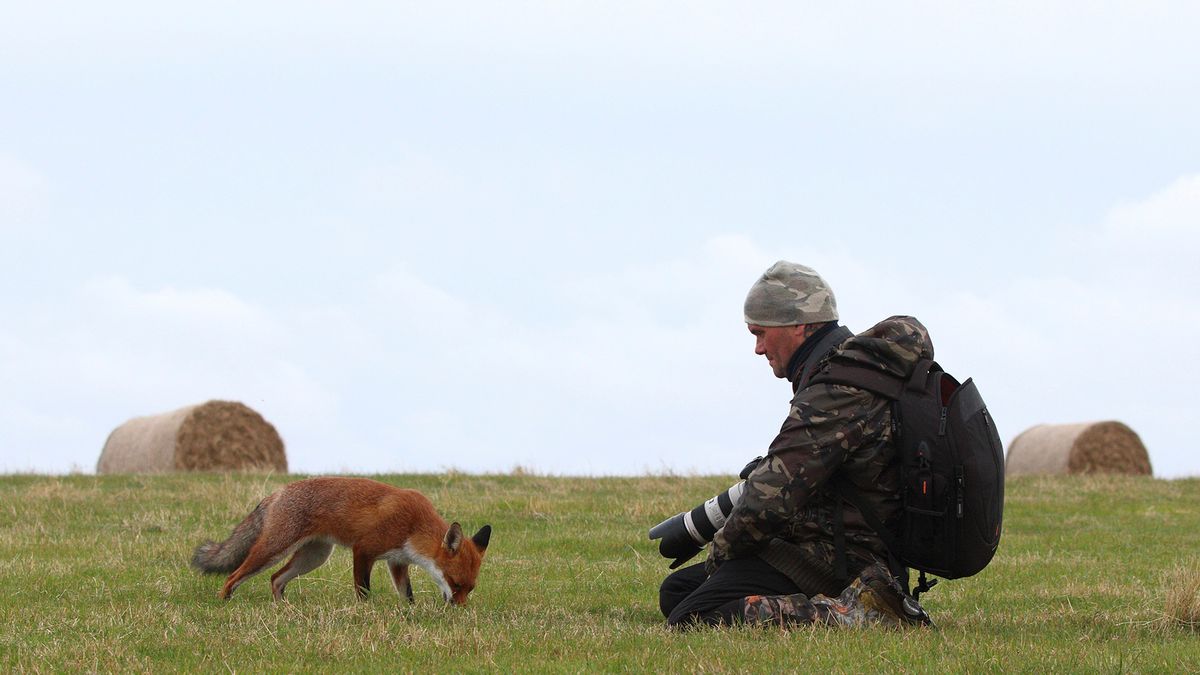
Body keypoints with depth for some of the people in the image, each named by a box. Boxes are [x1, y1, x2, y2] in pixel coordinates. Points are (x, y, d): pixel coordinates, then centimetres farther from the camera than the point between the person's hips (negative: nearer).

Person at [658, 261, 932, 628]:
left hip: (825, 556, -11)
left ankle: (852, 614, -23)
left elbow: (771, 499, -23)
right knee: (676, 590, 17)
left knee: (690, 622, -24)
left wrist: (719, 551, -6)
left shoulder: (835, 395, -20)